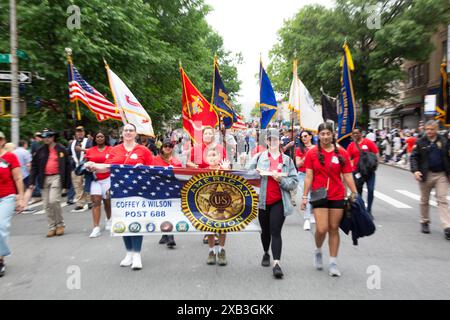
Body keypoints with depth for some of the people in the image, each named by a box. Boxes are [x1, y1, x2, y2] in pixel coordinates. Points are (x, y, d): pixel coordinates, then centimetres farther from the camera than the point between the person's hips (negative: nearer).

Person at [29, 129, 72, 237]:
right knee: (47, 205, 5)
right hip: (44, 179, 4)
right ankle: (52, 227, 16)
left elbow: (67, 166, 2)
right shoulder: (40, 151, 9)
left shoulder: (61, 150, 1)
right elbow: (34, 166, 10)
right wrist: (32, 182, 2)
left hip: (56, 178, -4)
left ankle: (60, 224, 4)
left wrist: (67, 183, -2)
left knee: (54, 200, -16)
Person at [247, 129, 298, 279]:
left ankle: (276, 263, -8)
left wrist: (281, 180, -14)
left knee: (275, 232, -9)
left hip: (279, 201, -1)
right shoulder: (259, 157, 4)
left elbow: (294, 182, 2)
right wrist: (256, 173, -15)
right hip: (262, 200, 1)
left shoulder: (287, 160, 6)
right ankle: (266, 254, 41)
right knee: (265, 230, 17)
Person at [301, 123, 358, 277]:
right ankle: (318, 251, 26)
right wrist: (305, 196, -3)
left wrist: (355, 194, 0)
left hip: (337, 196, 2)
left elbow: (347, 176, 4)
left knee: (334, 229, 8)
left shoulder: (342, 153, 1)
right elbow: (309, 176, -1)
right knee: (321, 229, -7)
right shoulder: (312, 153, -1)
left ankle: (333, 263, 21)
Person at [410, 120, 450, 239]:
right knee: (424, 200, 12)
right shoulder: (421, 142, -1)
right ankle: (425, 222, 27)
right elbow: (414, 157, -2)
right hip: (426, 175, 0)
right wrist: (415, 170, -15)